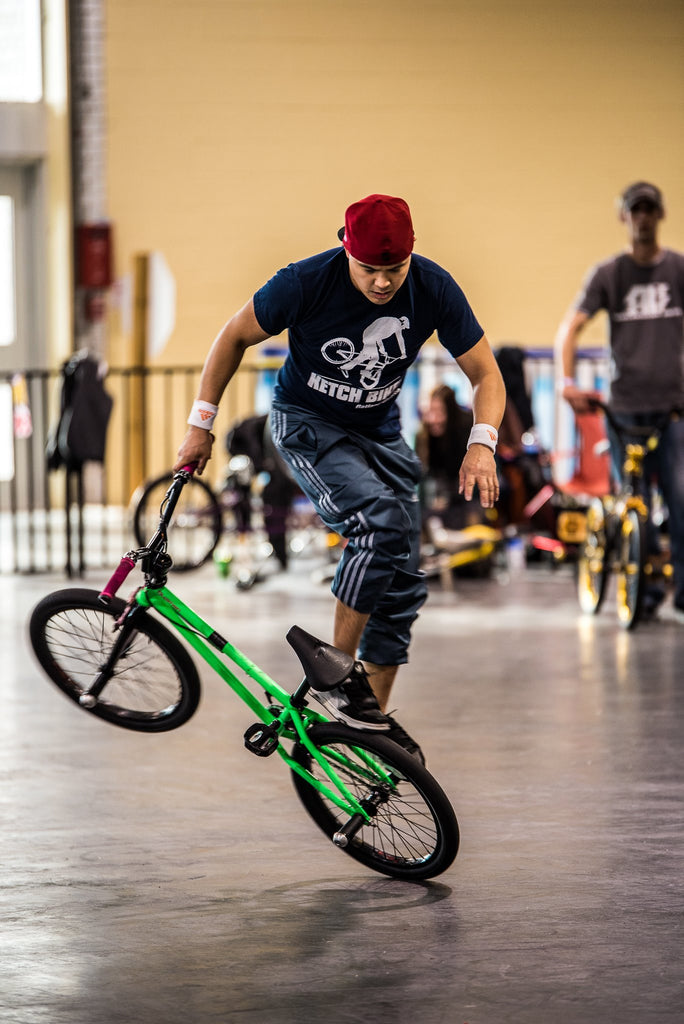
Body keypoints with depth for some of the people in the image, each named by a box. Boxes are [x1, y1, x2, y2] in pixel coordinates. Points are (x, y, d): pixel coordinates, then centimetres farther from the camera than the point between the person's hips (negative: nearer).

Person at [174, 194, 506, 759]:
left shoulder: (434, 289, -18)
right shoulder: (307, 282, -26)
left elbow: (486, 373, -10)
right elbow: (236, 335, -10)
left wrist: (482, 444, -27)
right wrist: (201, 422, -8)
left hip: (380, 431, 5)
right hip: (307, 422, -5)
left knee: (404, 582, 1)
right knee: (383, 520, -30)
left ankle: (376, 715, 16)